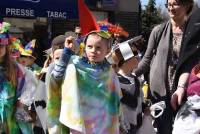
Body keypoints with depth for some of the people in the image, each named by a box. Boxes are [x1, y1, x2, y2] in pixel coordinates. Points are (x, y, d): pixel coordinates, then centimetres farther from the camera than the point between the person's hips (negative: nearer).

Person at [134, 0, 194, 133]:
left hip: (180, 91, 1)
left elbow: (190, 64, -7)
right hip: (159, 90, 0)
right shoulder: (159, 30, 0)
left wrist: (181, 87, -20)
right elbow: (147, 59, 4)